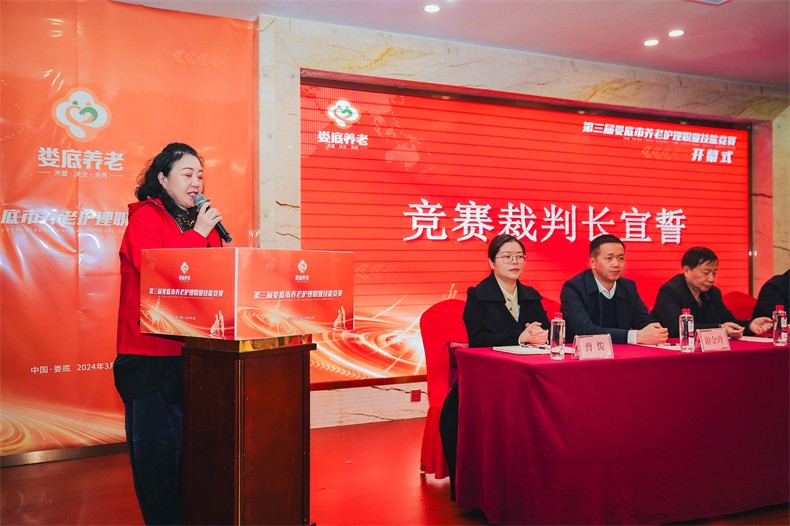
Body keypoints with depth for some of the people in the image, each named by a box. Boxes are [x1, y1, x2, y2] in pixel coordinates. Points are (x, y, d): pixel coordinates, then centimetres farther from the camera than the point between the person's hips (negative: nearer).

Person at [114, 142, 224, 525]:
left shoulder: (204, 222, 16)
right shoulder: (145, 218, -3)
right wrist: (198, 235, -12)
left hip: (194, 348, 6)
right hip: (150, 352, -6)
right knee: (156, 442, 1)